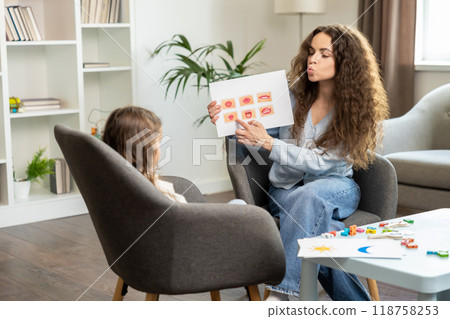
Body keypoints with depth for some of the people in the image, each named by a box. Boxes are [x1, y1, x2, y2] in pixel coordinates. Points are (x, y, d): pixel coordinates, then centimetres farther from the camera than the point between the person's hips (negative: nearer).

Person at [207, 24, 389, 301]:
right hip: (287, 187, 2)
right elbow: (253, 138, 3)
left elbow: (322, 161, -16)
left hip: (335, 186, -1)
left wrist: (268, 143, -27)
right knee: (321, 227, -34)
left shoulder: (358, 110, -8)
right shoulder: (294, 94, 0)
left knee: (309, 197, -39)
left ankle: (281, 293, -39)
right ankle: (357, 303, -22)